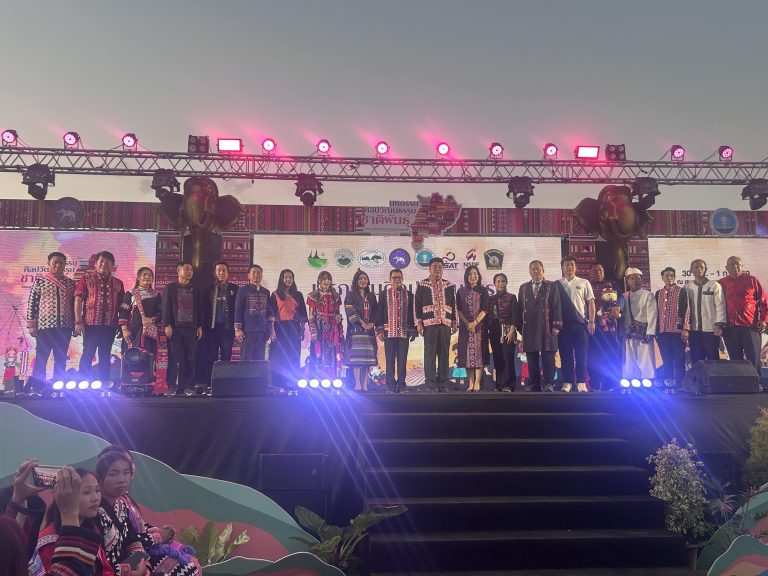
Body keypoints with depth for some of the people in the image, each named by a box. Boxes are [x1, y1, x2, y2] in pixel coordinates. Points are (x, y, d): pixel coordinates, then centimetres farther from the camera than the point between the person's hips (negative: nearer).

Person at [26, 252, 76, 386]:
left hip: (65, 327, 3)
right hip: (45, 325, -2)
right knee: (41, 358, -1)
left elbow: (74, 304, 14)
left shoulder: (71, 283, 11)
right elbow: (32, 303, 2)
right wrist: (31, 325, -3)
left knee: (61, 359, 6)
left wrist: (76, 324, 8)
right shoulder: (40, 281, 4)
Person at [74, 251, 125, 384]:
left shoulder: (118, 283, 13)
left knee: (105, 356, 9)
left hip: (110, 326, 3)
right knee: (87, 355, -1)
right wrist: (78, 321, -11)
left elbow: (122, 306, 14)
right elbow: (78, 299, -3)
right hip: (91, 324, -3)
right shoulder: (87, 278, 4)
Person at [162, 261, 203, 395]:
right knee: (174, 358, -3)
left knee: (190, 359, 0)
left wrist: (200, 327, 6)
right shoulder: (170, 288, 6)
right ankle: (172, 387, 2)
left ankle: (188, 386, 5)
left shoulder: (196, 290, 14)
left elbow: (200, 309, 13)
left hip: (191, 328, 2)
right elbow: (166, 307, 1)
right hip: (175, 328, -2)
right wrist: (167, 325, -8)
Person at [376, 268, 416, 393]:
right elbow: (380, 313, 2)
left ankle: (401, 383, 11)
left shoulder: (408, 294, 10)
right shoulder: (383, 294, 5)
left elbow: (412, 313, 10)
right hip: (389, 331, -1)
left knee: (402, 359, 4)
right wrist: (379, 330, -5)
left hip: (404, 332, 1)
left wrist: (413, 331, 6)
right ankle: (390, 384, 7)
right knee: (390, 359, 2)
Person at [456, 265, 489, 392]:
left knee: (478, 351, -5)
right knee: (468, 352, 0)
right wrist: (467, 323, -11)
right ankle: (470, 382, 3)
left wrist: (475, 323, -15)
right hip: (465, 326, 2)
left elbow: (484, 309, -4)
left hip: (479, 325, -2)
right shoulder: (461, 291, 7)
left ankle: (477, 383, -6)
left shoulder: (483, 291, 3)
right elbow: (459, 310, 2)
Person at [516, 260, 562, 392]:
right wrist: (519, 326, 7)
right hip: (529, 329, 3)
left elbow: (557, 307, -1)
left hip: (547, 328, -3)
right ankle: (534, 386, 9)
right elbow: (520, 308, 13)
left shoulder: (552, 287, 5)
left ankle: (548, 384, 2)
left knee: (548, 358, -4)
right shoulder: (523, 288, 15)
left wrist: (556, 325, -9)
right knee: (532, 359, 4)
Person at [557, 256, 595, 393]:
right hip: (563, 324, 1)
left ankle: (581, 383, 4)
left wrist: (591, 322, -4)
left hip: (580, 323, 0)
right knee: (565, 354, 2)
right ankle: (567, 382, 8)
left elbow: (590, 303, 5)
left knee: (581, 354, -1)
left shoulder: (584, 283, 8)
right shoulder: (557, 285, 7)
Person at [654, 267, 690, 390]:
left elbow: (686, 311, -3)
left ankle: (679, 384, 2)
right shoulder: (658, 293, 13)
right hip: (663, 331, 4)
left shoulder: (682, 292, 2)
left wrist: (685, 329, -10)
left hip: (677, 330, -3)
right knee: (666, 360, 5)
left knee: (679, 359, -1)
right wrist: (656, 330, 11)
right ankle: (667, 383, 10)